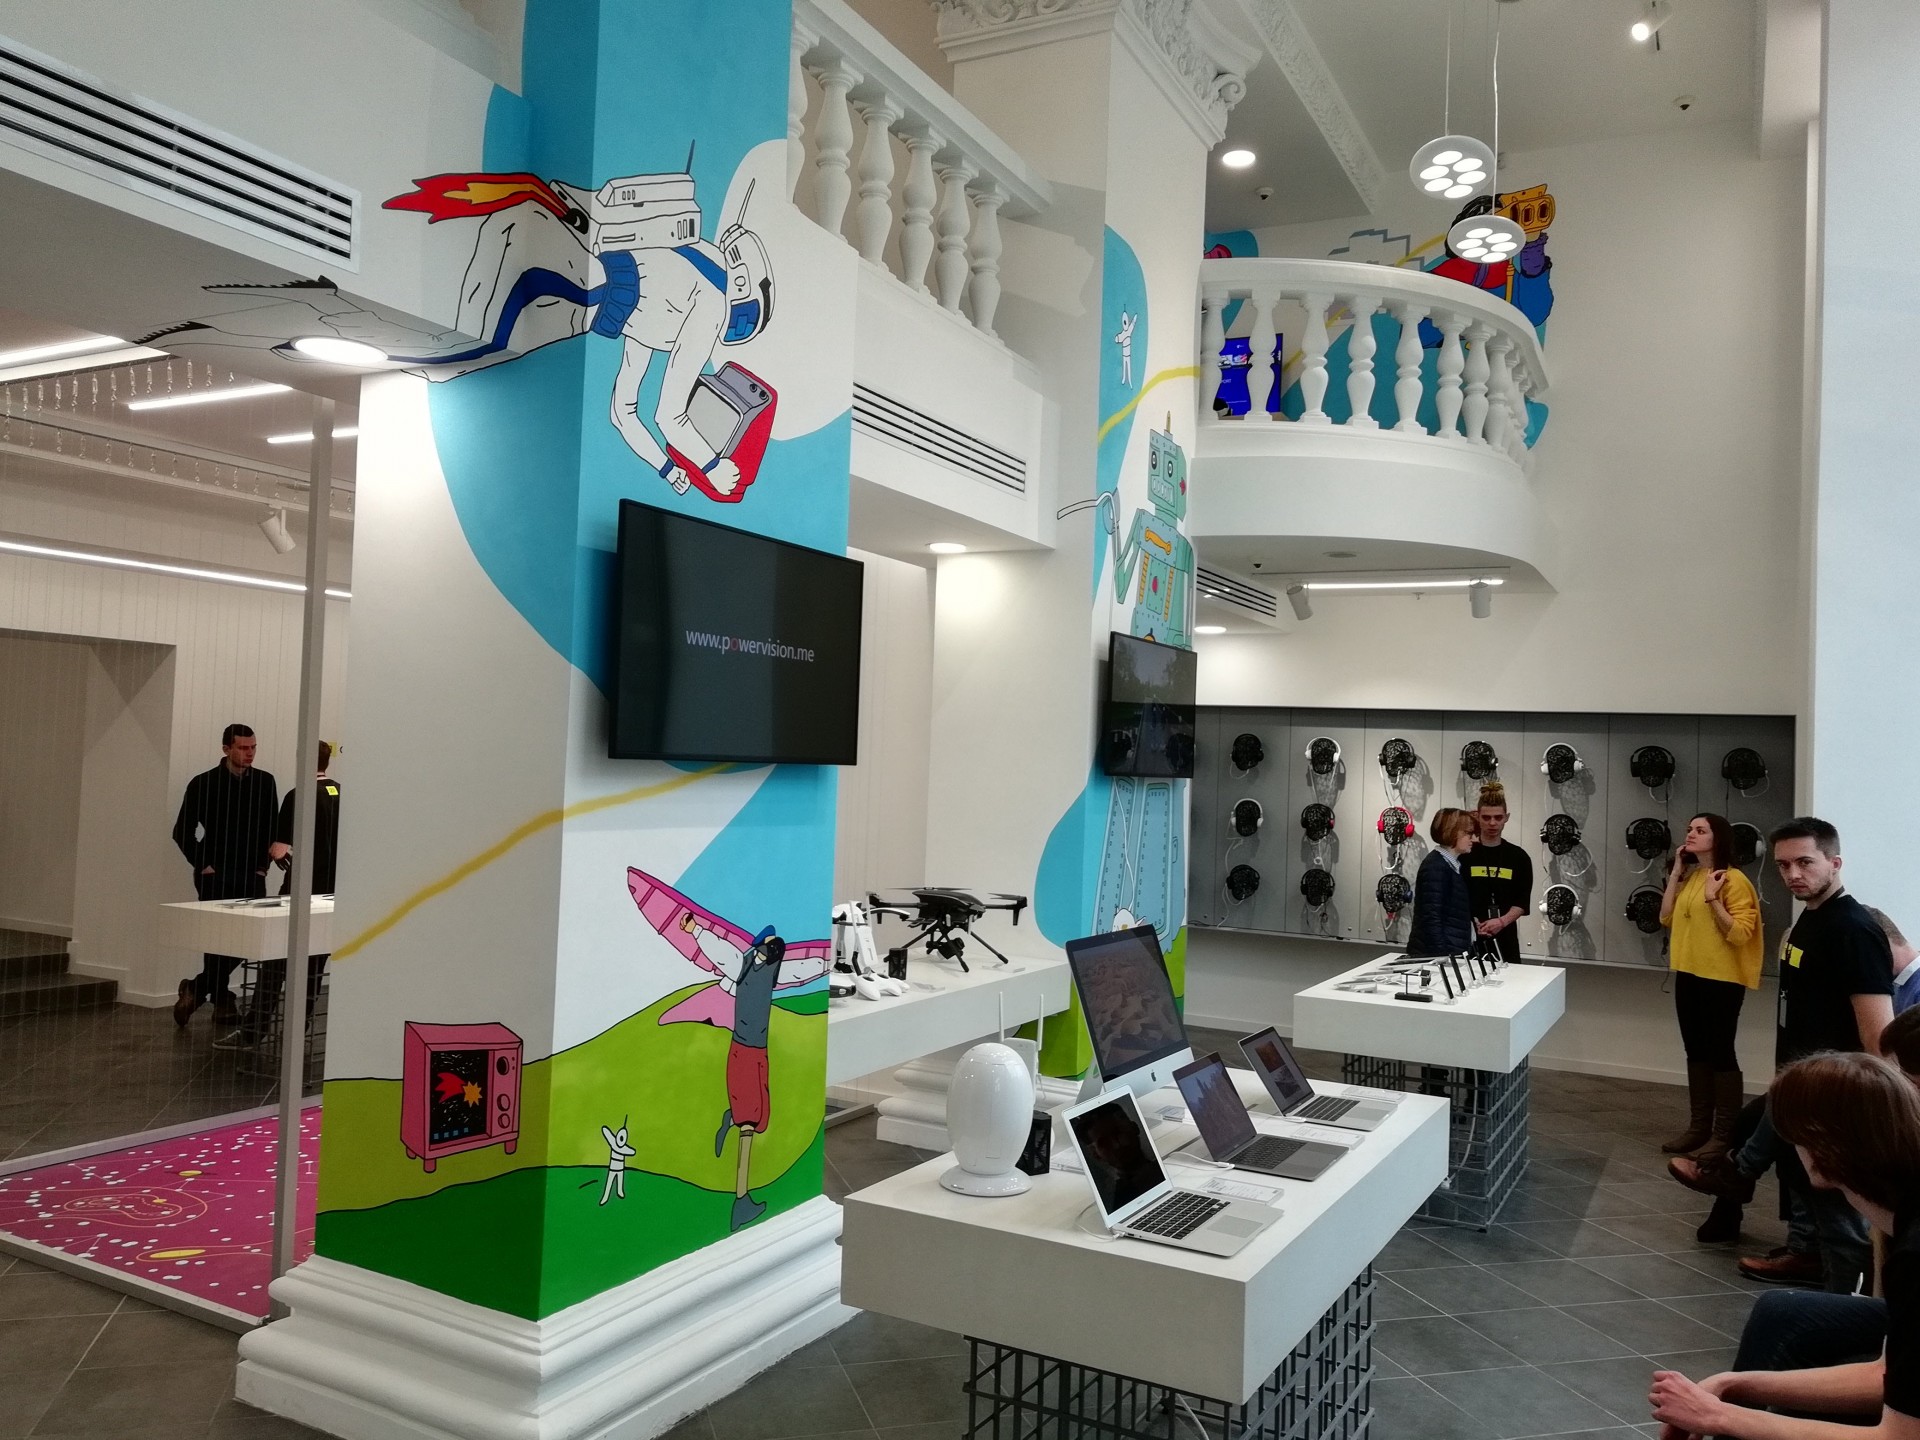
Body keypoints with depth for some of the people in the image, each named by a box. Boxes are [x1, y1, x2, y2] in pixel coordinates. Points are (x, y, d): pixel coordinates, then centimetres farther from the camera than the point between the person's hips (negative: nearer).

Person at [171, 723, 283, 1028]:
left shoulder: (264, 782, 7)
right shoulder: (204, 783, -1)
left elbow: (272, 828, 13)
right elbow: (182, 831, 3)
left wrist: (264, 863, 5)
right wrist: (202, 864, -3)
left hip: (252, 876, 3)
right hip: (216, 876, -3)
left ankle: (197, 990, 15)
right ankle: (221, 1001, 10)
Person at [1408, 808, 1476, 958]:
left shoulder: (1451, 865, 15)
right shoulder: (1435, 867, -14)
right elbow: (1431, 918, -20)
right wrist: (1441, 956, -23)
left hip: (1452, 952, 9)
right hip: (1433, 953, -9)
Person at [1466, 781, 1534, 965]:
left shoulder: (1519, 857, 6)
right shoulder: (1464, 854, 2)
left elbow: (1522, 902, 3)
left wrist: (1502, 921, -14)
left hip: (1504, 938, 1)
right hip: (1467, 937, -1)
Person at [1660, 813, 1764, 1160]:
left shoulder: (1734, 880, -12)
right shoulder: (1690, 877, 13)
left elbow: (1740, 934, -18)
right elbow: (1667, 918, 6)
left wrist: (1713, 899, -24)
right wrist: (1675, 874, 4)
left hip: (1721, 980, -8)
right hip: (1689, 976, 8)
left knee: (1720, 1054, -2)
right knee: (1696, 1053, 13)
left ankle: (1724, 1133, 7)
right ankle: (1698, 1127, 21)